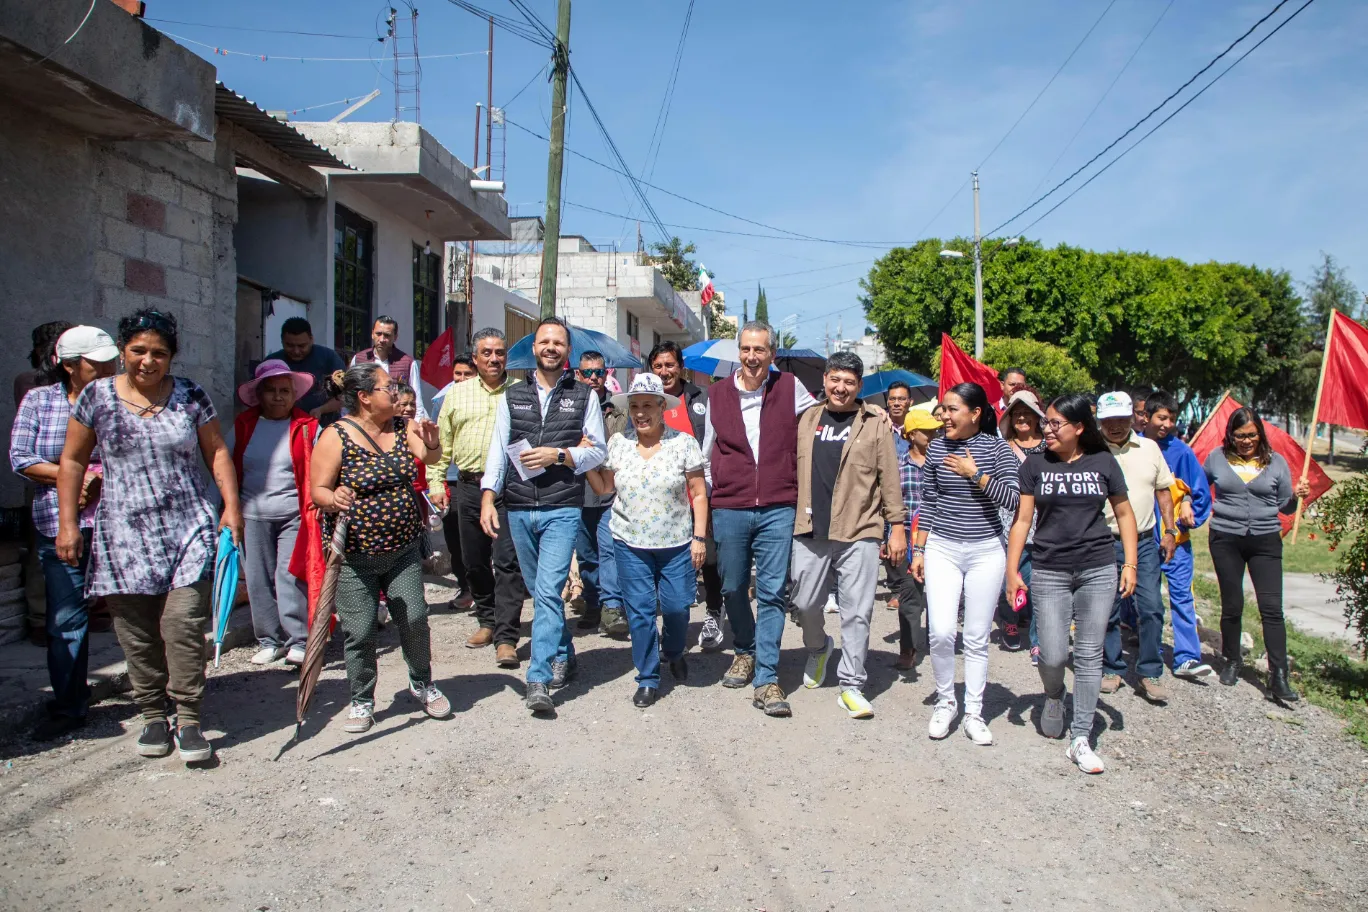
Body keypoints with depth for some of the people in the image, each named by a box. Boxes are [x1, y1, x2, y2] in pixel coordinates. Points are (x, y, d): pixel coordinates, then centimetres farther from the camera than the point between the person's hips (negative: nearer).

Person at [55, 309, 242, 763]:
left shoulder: (190, 396, 5)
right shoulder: (97, 396, 4)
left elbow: (217, 452, 9)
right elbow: (72, 461, 9)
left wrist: (232, 505, -1)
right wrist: (68, 522, 4)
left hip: (188, 528, -1)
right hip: (125, 534, 1)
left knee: (184, 619, -10)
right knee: (136, 631, 4)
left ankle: (188, 719, 0)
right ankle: (153, 715, 20)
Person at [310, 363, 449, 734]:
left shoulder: (401, 428, 5)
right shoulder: (336, 437, -10)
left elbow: (429, 458, -2)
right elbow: (318, 491, -11)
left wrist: (431, 441, -22)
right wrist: (333, 500, -32)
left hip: (404, 550, 4)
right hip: (354, 555, -4)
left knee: (414, 619, 4)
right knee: (358, 632, 1)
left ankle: (422, 684, 27)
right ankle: (362, 701, 21)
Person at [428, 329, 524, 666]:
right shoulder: (457, 393, 13)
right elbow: (442, 442, 14)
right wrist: (436, 481, 8)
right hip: (468, 487, 4)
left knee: (507, 562, -8)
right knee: (474, 561, 12)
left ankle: (506, 637, -5)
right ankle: (487, 621, 29)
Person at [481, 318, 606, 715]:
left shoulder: (584, 396, 6)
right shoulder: (512, 396, 12)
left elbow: (597, 450, 4)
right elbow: (497, 451, 6)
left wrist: (559, 455, -13)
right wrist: (488, 498, -6)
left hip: (562, 508, -3)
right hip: (518, 510, 4)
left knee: (548, 590, -14)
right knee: (539, 591, 14)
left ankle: (539, 679, -12)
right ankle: (564, 656, 32)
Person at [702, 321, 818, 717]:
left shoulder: (790, 388, 1)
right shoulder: (718, 394, 7)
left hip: (778, 509, -2)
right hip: (729, 509, 2)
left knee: (773, 592, -3)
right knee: (733, 588, 11)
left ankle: (766, 679, 2)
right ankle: (745, 652, 35)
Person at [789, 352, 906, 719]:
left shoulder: (875, 422, 1)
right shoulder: (808, 420, 11)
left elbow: (889, 477, -1)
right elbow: (795, 471, 14)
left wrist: (897, 525, -4)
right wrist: (789, 518, 11)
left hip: (859, 533, -3)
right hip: (810, 532, 3)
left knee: (857, 612, 1)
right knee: (804, 602, 10)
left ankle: (851, 686, 12)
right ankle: (818, 649, 40)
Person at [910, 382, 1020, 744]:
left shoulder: (997, 448, -3)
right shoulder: (937, 448, 3)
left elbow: (1011, 499, -12)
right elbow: (928, 504, 8)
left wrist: (974, 474, -15)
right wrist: (918, 550, 7)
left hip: (986, 551, -1)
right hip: (942, 549, 1)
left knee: (977, 638, 4)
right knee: (941, 633, -9)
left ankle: (974, 713, 18)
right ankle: (945, 703, 13)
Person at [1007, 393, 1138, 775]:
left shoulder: (1103, 463, 1)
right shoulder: (1036, 465, 0)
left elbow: (1124, 514, 10)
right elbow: (1023, 519, 1)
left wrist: (1130, 564, 3)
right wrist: (1012, 570, -4)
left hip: (1098, 571, 0)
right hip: (1049, 572, 0)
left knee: (1089, 655, 2)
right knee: (1053, 655, -3)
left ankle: (1080, 740, 11)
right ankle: (1054, 697, 31)